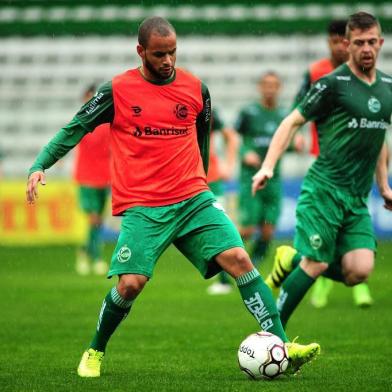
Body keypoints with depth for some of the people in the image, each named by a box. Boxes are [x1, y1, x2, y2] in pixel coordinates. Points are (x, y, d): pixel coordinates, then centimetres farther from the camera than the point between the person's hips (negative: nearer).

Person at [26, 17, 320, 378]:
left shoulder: (196, 89, 7)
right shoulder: (117, 91, -1)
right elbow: (73, 130, 4)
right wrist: (39, 166, -8)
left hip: (194, 200, 3)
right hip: (141, 208, -3)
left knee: (239, 258, -14)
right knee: (131, 283, -15)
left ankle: (281, 346, -14)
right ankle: (95, 353, 12)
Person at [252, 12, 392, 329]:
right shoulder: (333, 84, -7)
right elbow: (292, 123, -4)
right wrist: (268, 167, -14)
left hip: (358, 199, 6)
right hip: (324, 190, -6)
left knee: (359, 271, -10)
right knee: (316, 265, -10)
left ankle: (292, 264, 15)